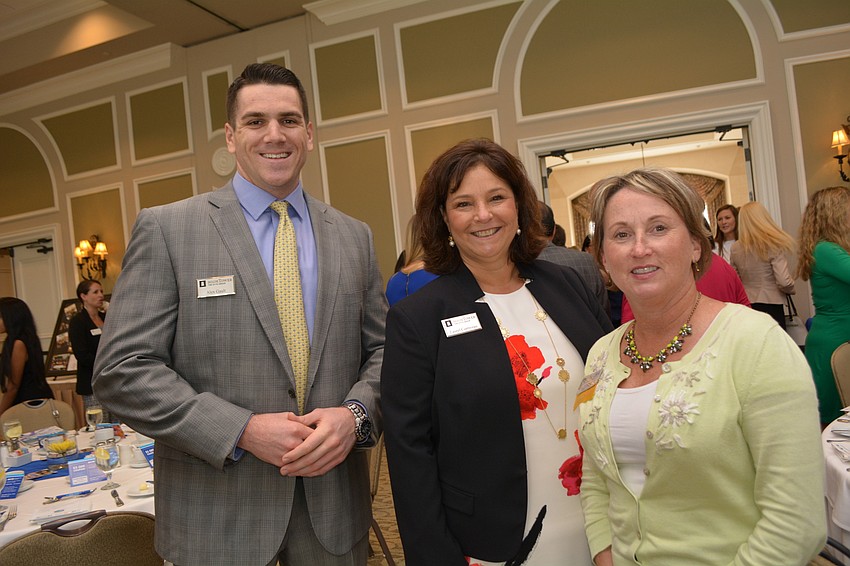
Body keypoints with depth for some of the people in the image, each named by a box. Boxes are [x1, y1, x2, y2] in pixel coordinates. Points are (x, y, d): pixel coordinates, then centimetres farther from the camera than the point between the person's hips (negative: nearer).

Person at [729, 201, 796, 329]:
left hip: (745, 306, 4)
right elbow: (784, 282, -14)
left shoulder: (735, 248, 0)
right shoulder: (772, 246, -11)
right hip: (770, 305, -4)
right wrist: (792, 289, 6)